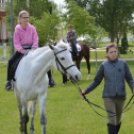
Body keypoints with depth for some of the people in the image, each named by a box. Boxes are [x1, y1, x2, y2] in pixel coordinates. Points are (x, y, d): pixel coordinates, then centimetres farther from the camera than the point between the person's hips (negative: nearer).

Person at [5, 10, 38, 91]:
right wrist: (21, 50, -23)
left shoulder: (32, 28, -1)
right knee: (11, 61, -20)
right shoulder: (17, 29, -4)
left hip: (31, 48, 1)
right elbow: (16, 42, -7)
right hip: (21, 49, -1)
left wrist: (33, 48, -19)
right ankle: (9, 81, -9)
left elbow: (35, 40, -3)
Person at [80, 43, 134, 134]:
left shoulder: (123, 64, -1)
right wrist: (85, 91, -2)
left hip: (121, 97, 1)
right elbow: (97, 81, 6)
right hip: (108, 97, -1)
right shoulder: (104, 66, -1)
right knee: (111, 121, -10)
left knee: (118, 121, 15)